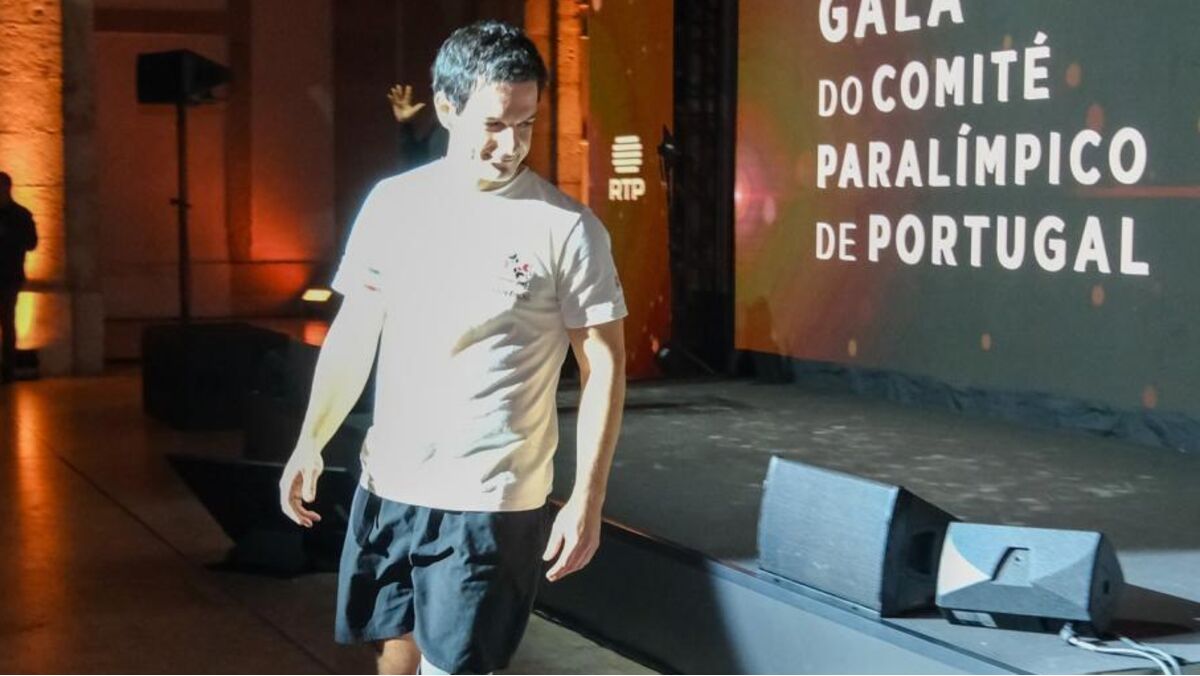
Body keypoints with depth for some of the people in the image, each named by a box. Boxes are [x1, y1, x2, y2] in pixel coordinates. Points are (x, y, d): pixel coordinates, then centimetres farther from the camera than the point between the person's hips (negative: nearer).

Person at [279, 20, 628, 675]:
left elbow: (603, 366, -7)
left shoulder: (568, 228, -9)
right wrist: (311, 442, 4)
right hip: (386, 485, 5)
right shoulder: (393, 202, 3)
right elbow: (353, 333, 11)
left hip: (492, 500, -4)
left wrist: (587, 500, -12)